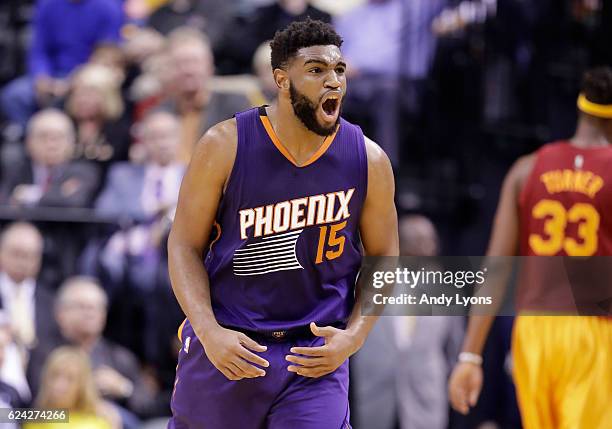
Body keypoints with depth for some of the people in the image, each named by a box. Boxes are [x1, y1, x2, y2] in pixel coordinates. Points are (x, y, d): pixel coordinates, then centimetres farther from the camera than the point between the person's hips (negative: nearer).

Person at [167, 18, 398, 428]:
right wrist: (209, 331, -16)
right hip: (225, 346, 0)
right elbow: (185, 245, -3)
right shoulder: (224, 147, -9)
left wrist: (352, 337, -8)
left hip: (316, 355, 0)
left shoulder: (368, 161, -5)